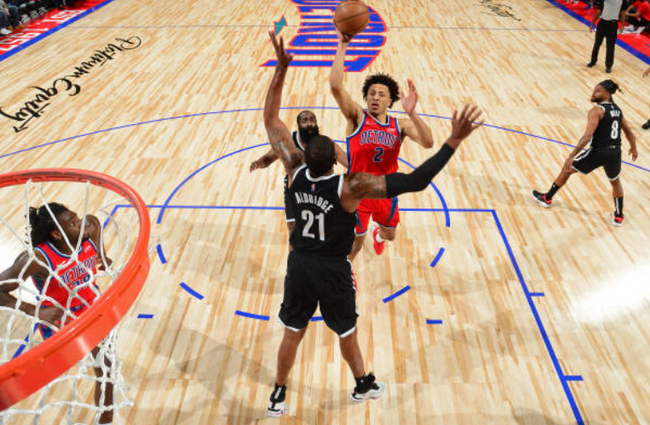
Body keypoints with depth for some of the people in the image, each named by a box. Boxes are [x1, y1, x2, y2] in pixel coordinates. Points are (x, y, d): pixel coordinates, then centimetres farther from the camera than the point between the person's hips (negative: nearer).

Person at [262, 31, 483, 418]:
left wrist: (281, 69, -9)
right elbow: (415, 181, -32)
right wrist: (455, 141, -31)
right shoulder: (351, 187, -28)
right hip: (333, 271, -3)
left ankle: (278, 398, 37)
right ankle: (364, 385, 48)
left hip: (299, 265, 4)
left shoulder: (296, 171, -16)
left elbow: (271, 118, -6)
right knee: (346, 333, 21)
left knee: (293, 333, 20)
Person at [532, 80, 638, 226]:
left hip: (599, 152, -6)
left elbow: (587, 137, -21)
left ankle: (547, 198, 28)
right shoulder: (617, 109, 12)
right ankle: (619, 216, 38)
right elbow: (628, 132, 23)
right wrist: (633, 148, 39)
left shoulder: (596, 111, -11)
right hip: (615, 153, 6)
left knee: (567, 169, 15)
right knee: (615, 181, 31)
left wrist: (571, 156, -22)